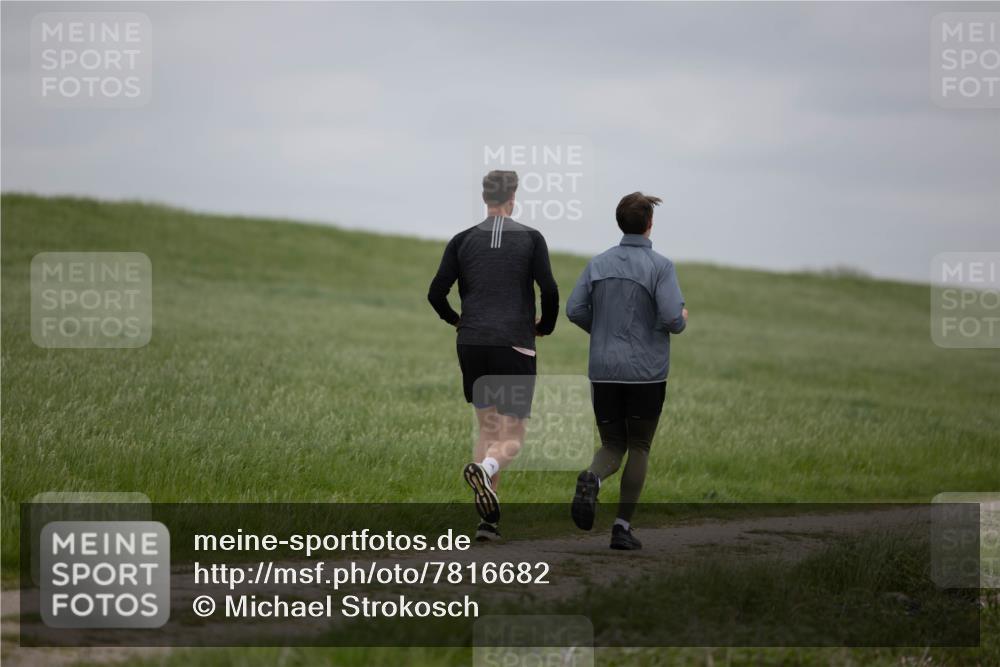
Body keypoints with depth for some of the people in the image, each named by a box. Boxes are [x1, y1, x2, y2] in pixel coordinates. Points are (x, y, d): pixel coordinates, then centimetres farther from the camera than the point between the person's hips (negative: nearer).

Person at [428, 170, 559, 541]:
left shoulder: (462, 241, 4)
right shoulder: (531, 239, -1)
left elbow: (436, 293, -1)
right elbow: (549, 290, -10)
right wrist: (545, 326, 9)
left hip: (472, 346, 3)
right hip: (515, 346, -3)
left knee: (488, 429, 15)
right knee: (512, 438, 3)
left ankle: (489, 520, 5)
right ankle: (484, 469, -32)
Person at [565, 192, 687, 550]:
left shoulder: (598, 263, 4)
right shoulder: (660, 266, -8)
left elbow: (574, 309, 0)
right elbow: (672, 319, -17)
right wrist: (682, 319, 7)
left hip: (604, 370, 3)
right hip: (646, 372, -3)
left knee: (612, 446, 12)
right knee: (639, 448, 11)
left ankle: (592, 479, -23)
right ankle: (623, 526, 5)